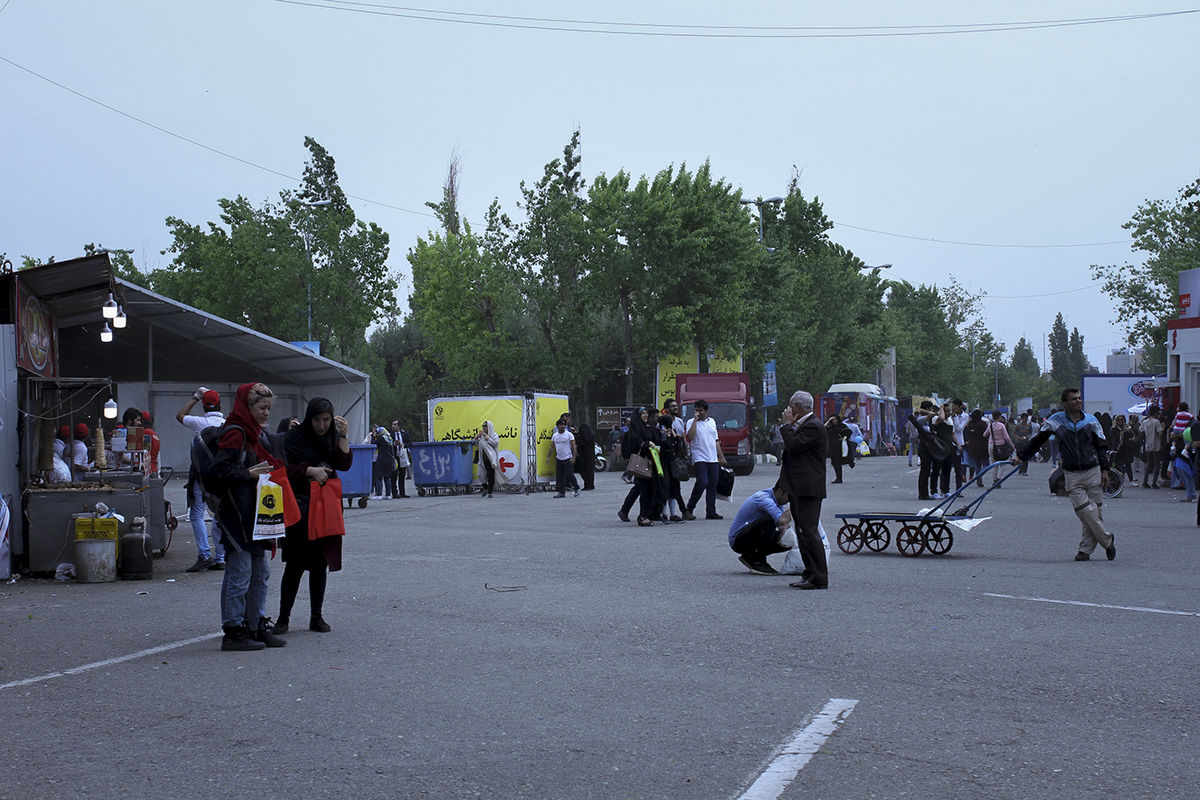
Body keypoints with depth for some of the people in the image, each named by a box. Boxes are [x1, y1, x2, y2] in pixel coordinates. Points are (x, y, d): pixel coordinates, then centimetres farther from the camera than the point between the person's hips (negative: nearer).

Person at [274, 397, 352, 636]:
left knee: (320, 564, 8)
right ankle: (283, 618, 4)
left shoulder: (332, 437, 9)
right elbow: (284, 468, -8)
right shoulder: (295, 437, -4)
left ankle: (317, 616, 16)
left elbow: (344, 464, -3)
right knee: (295, 564, -4)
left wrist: (343, 437, -11)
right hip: (301, 506, -4)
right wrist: (310, 470, -17)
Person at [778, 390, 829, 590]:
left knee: (809, 531, -11)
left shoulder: (813, 427, -13)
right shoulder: (803, 425, 20)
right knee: (803, 532, 13)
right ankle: (810, 574, 18)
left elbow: (793, 446, -20)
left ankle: (819, 578, -10)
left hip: (808, 490, -11)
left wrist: (787, 425, -9)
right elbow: (792, 449, 20)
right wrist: (787, 427, 12)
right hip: (799, 490, 11)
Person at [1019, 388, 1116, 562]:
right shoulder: (1056, 420, 1)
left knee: (1096, 512, -2)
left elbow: (1101, 446, 12)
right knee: (1086, 511, -12)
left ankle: (1085, 548, 8)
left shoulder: (1091, 421, 6)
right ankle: (1108, 541, 3)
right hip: (1072, 475, -2)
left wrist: (1104, 470, 6)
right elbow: (1038, 440, 11)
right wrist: (1022, 456, 12)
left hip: (1093, 471, 2)